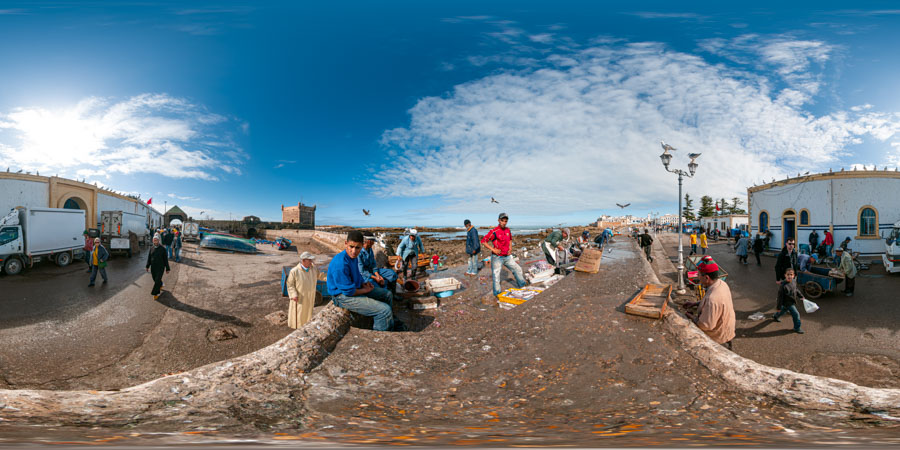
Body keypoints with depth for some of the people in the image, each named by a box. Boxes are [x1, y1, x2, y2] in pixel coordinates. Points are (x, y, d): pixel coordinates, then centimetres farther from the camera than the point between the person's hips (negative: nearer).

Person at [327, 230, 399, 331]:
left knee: (388, 294, 20)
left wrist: (364, 284, 3)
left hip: (356, 288, 10)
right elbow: (348, 291, -25)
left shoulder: (353, 257, 1)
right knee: (385, 310, -21)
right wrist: (365, 290, -10)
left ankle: (392, 325, 38)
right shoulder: (340, 264, -30)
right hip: (344, 297, -10)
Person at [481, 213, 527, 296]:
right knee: (496, 276, 0)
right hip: (497, 257, -7)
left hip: (507, 256, 7)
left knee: (517, 269, 15)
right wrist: (493, 249, -21)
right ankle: (497, 292, 13)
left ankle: (521, 284, 36)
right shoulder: (494, 232, -17)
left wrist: (510, 247, 10)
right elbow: (483, 241, -18)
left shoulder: (508, 230, 5)